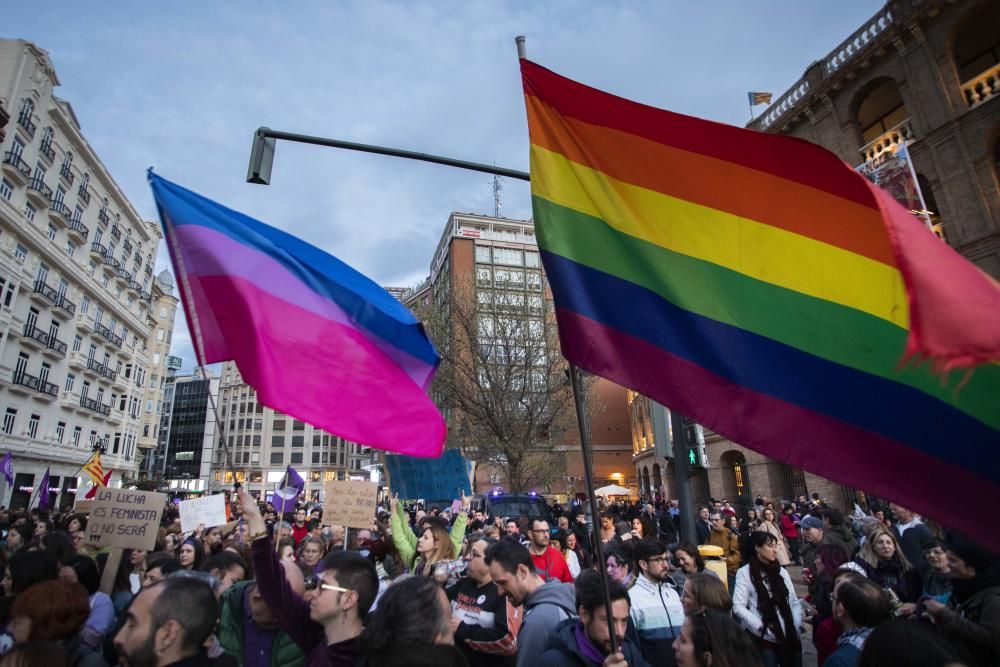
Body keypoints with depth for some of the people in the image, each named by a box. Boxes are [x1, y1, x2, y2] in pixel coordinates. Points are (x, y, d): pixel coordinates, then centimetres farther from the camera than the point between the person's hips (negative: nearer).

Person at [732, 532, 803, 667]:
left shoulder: (782, 571, 10)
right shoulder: (745, 572, -6)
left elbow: (794, 602, 11)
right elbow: (738, 607, -10)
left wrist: (796, 626, -2)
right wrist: (762, 627, -15)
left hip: (790, 638, 4)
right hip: (764, 639, -4)